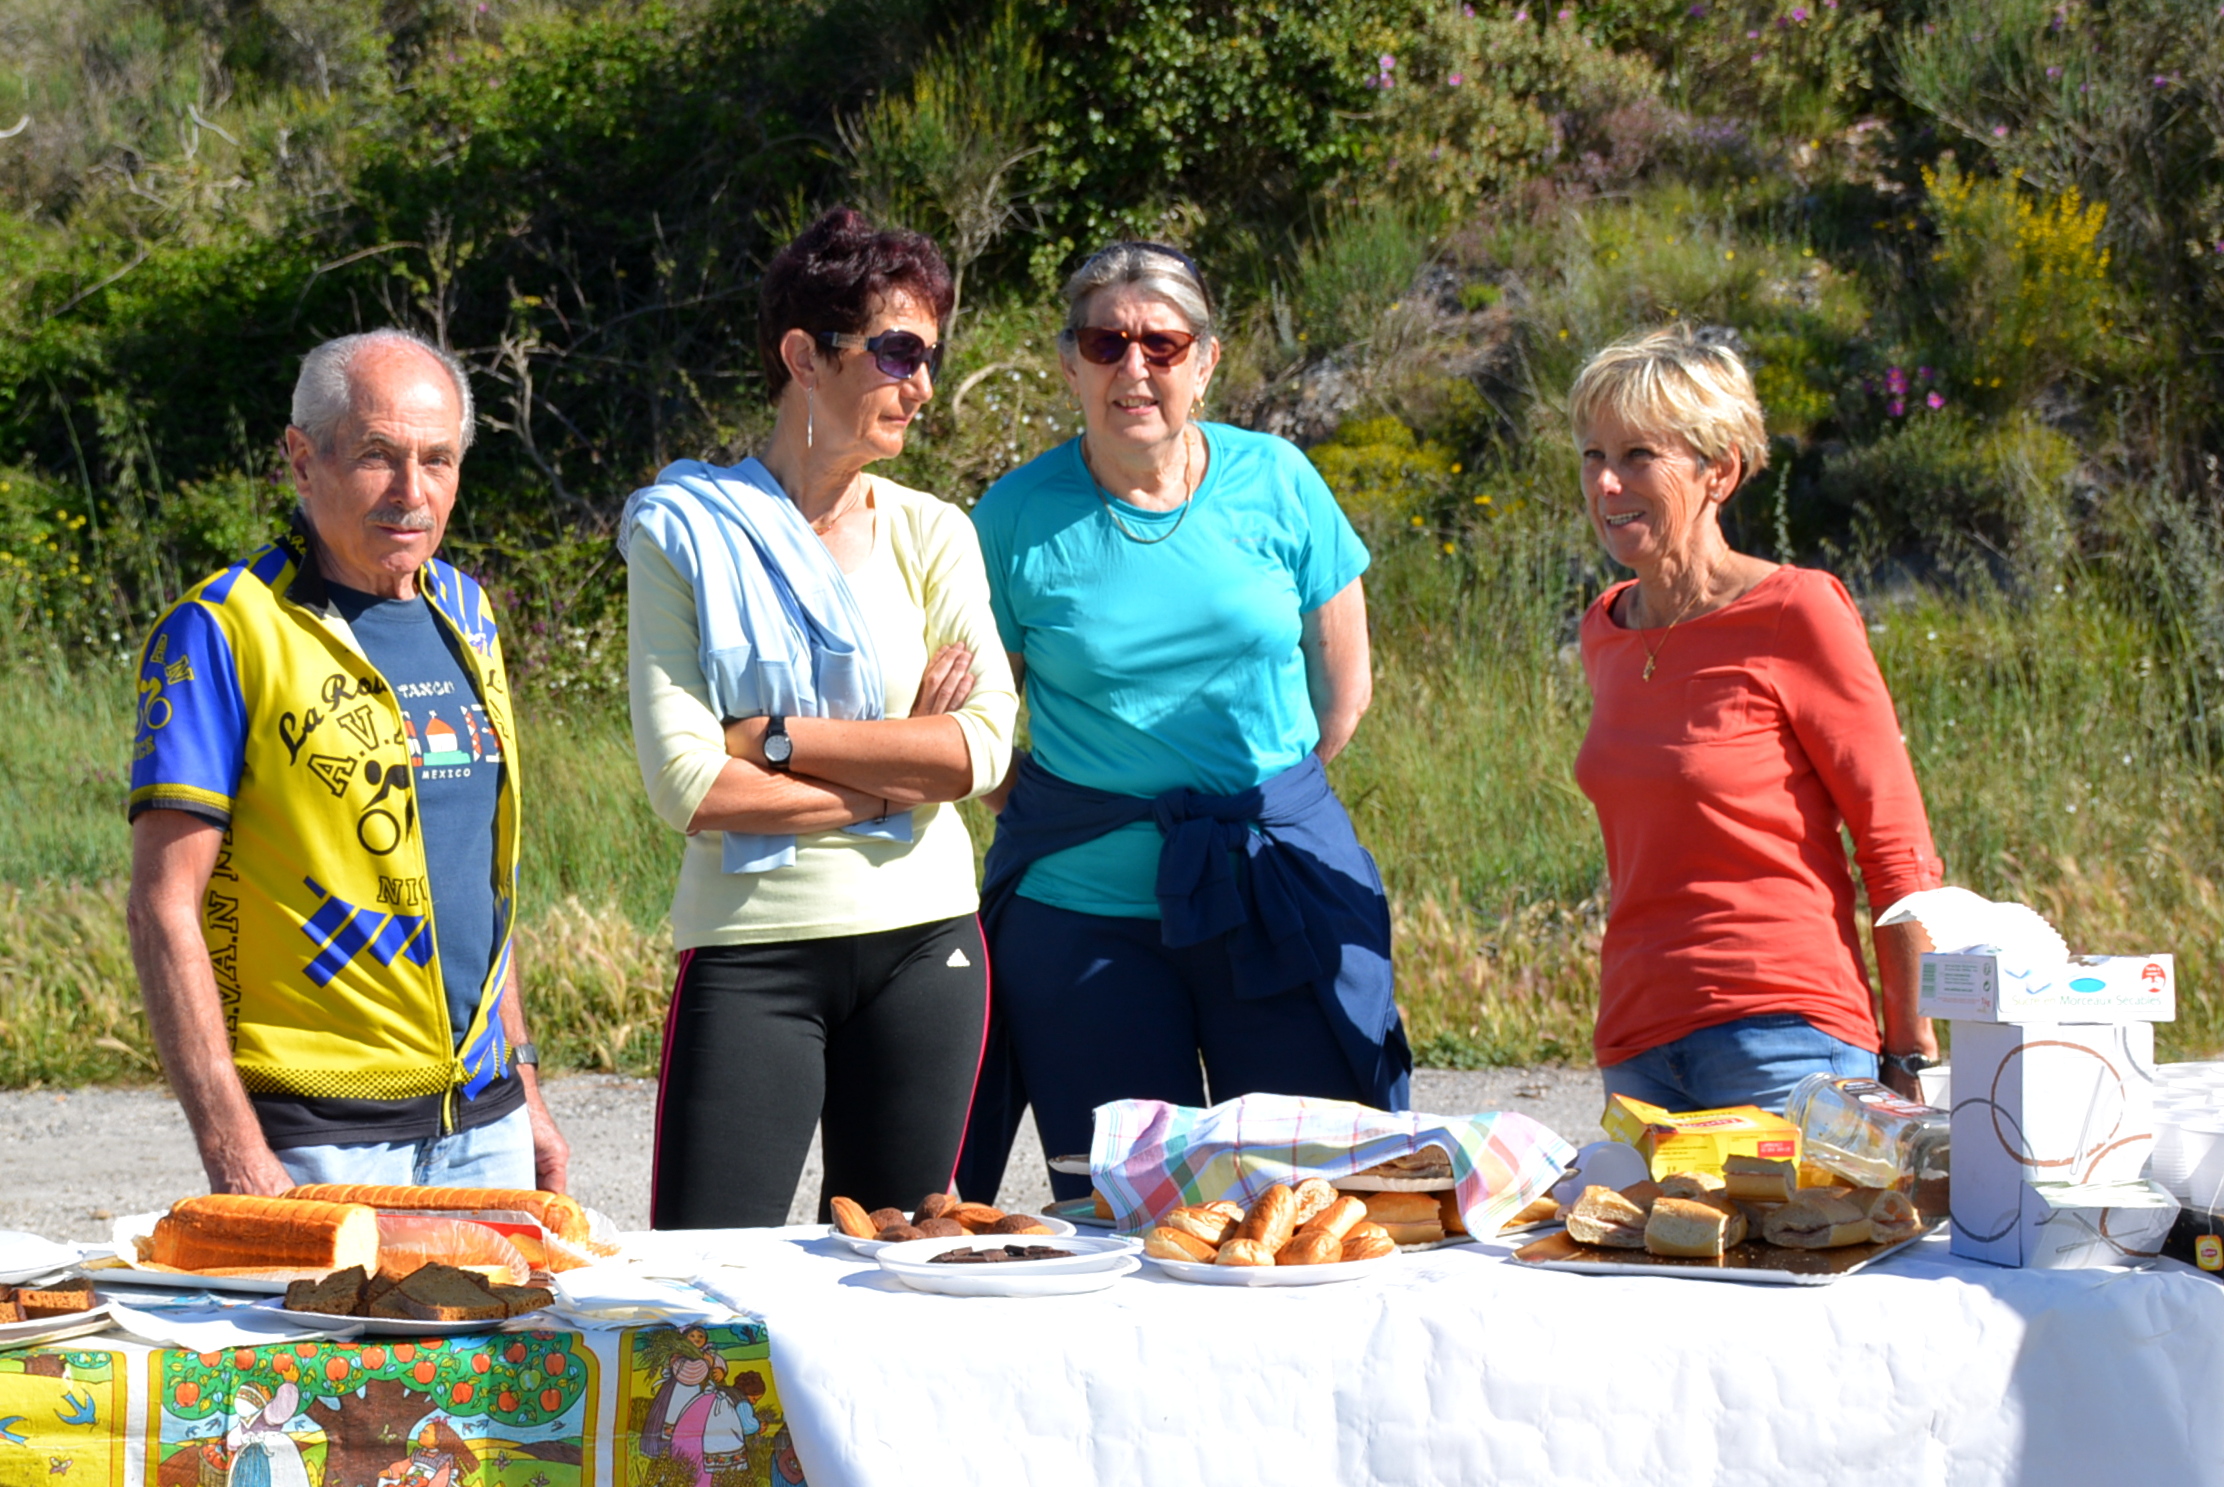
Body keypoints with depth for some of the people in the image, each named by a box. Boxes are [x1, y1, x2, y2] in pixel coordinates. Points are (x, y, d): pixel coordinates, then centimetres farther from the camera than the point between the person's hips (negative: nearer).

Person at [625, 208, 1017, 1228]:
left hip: (922, 944, 4)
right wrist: (894, 774, -6)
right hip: (752, 949, -3)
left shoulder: (930, 535, 9)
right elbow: (685, 783, -11)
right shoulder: (686, 533, -1)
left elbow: (985, 743, -5)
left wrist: (779, 740, -11)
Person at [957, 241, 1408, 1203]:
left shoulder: (1274, 483, 2)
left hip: (1279, 889, 1)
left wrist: (1251, 806, 10)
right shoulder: (1018, 517, -2)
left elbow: (1342, 691, 10)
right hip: (1083, 902, -1)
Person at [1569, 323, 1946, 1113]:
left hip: (1784, 1042, -6)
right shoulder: (1606, 631, 12)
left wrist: (1913, 1057, -8)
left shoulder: (1796, 614, -7)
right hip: (1637, 1048, 6)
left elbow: (1898, 848, -5)